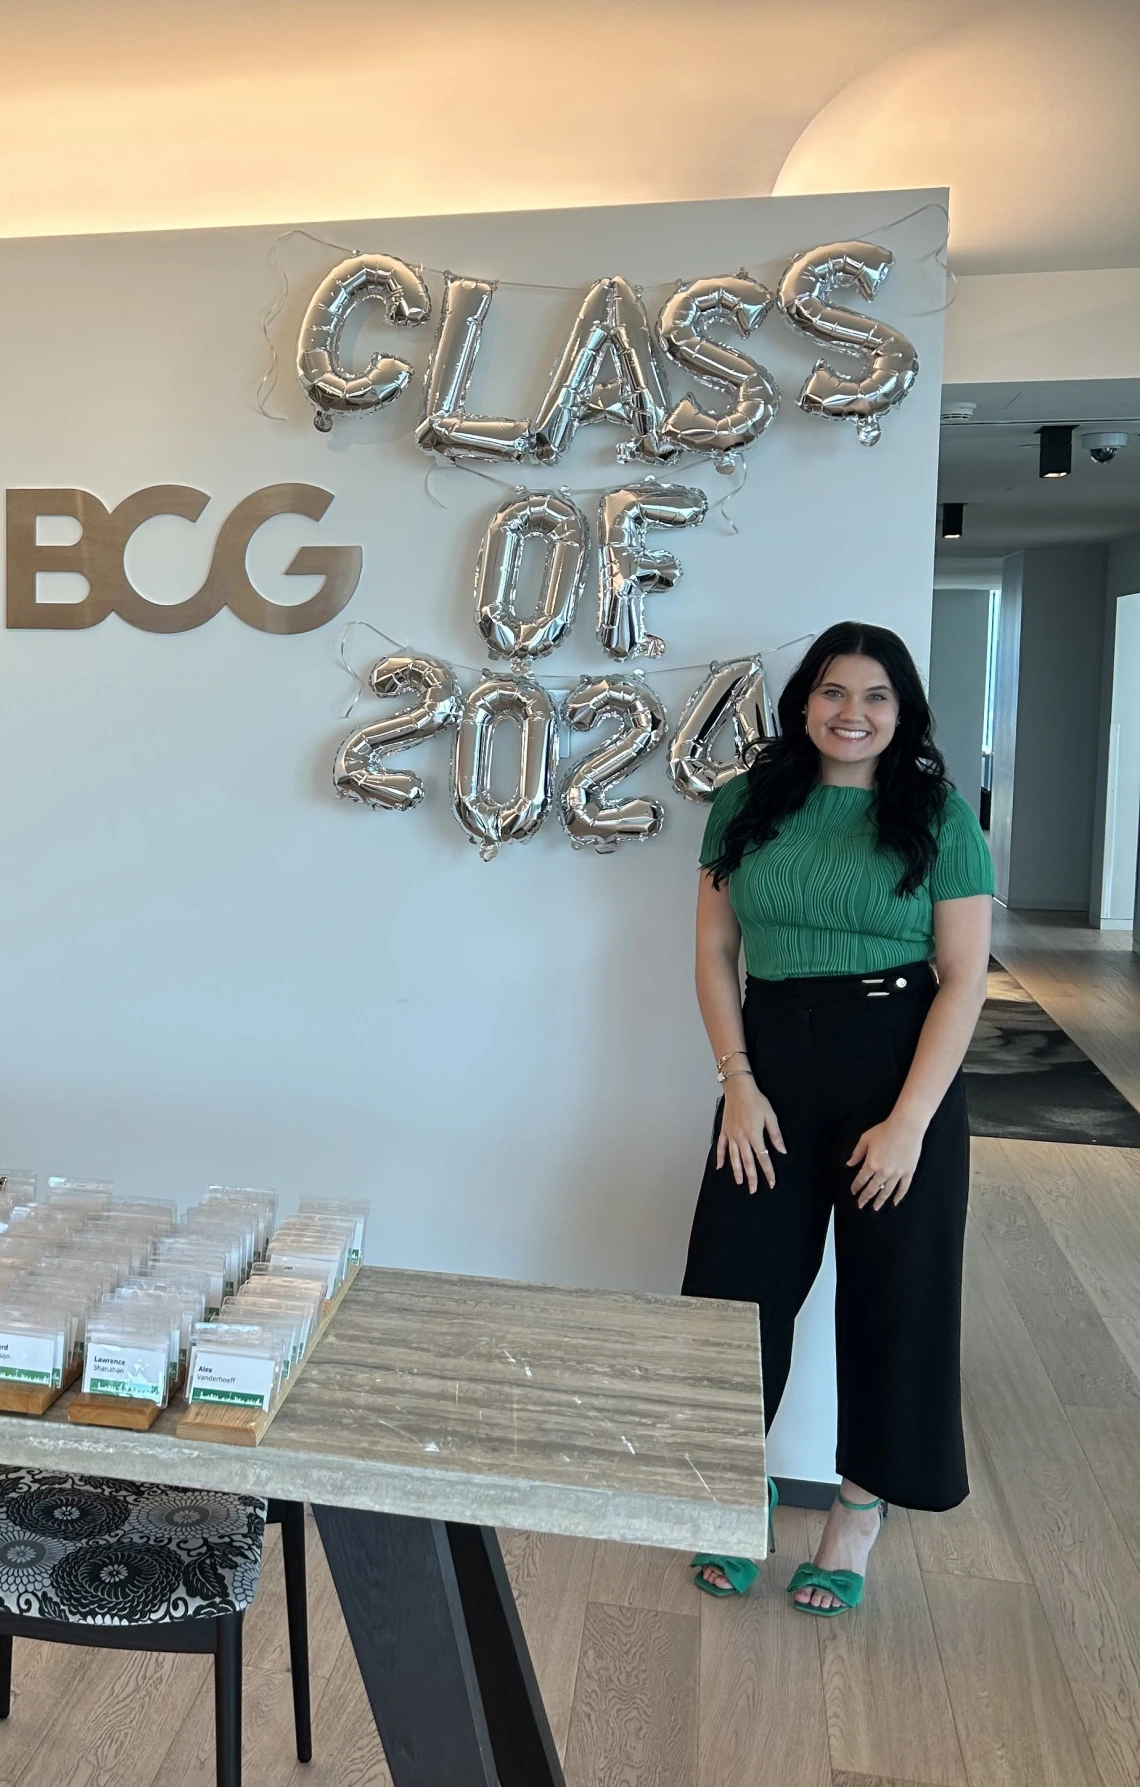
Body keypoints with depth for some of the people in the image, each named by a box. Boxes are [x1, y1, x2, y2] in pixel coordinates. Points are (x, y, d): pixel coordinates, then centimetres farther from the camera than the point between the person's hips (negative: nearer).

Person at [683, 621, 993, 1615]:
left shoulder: (938, 814, -3)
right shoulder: (750, 804, 3)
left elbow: (964, 979, -6)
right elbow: (715, 951, 5)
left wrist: (909, 1120, -13)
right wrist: (738, 1081, -5)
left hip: (901, 1064, -2)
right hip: (775, 1059, 2)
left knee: (893, 1292, 8)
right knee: (737, 1285, 5)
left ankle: (861, 1511, 30)